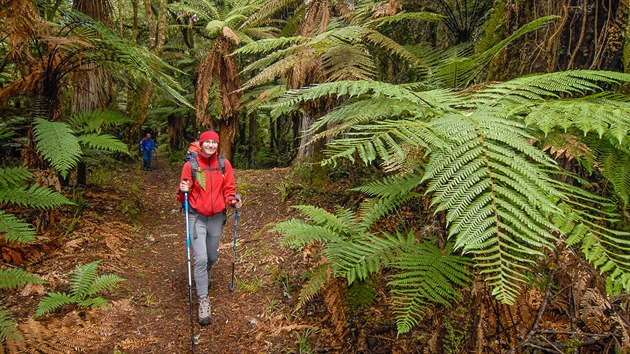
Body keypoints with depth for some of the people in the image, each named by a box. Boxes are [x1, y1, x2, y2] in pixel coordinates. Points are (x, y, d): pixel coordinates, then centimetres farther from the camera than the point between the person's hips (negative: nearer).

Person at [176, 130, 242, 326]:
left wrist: (233, 201, -14)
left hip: (217, 217, 3)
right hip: (196, 218, -3)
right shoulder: (190, 165, -7)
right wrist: (183, 191, -24)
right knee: (200, 259, -10)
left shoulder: (224, 164, -1)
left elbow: (229, 188, 5)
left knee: (212, 257, 17)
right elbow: (183, 195, -1)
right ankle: (203, 300, 2)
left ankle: (204, 277, 51)